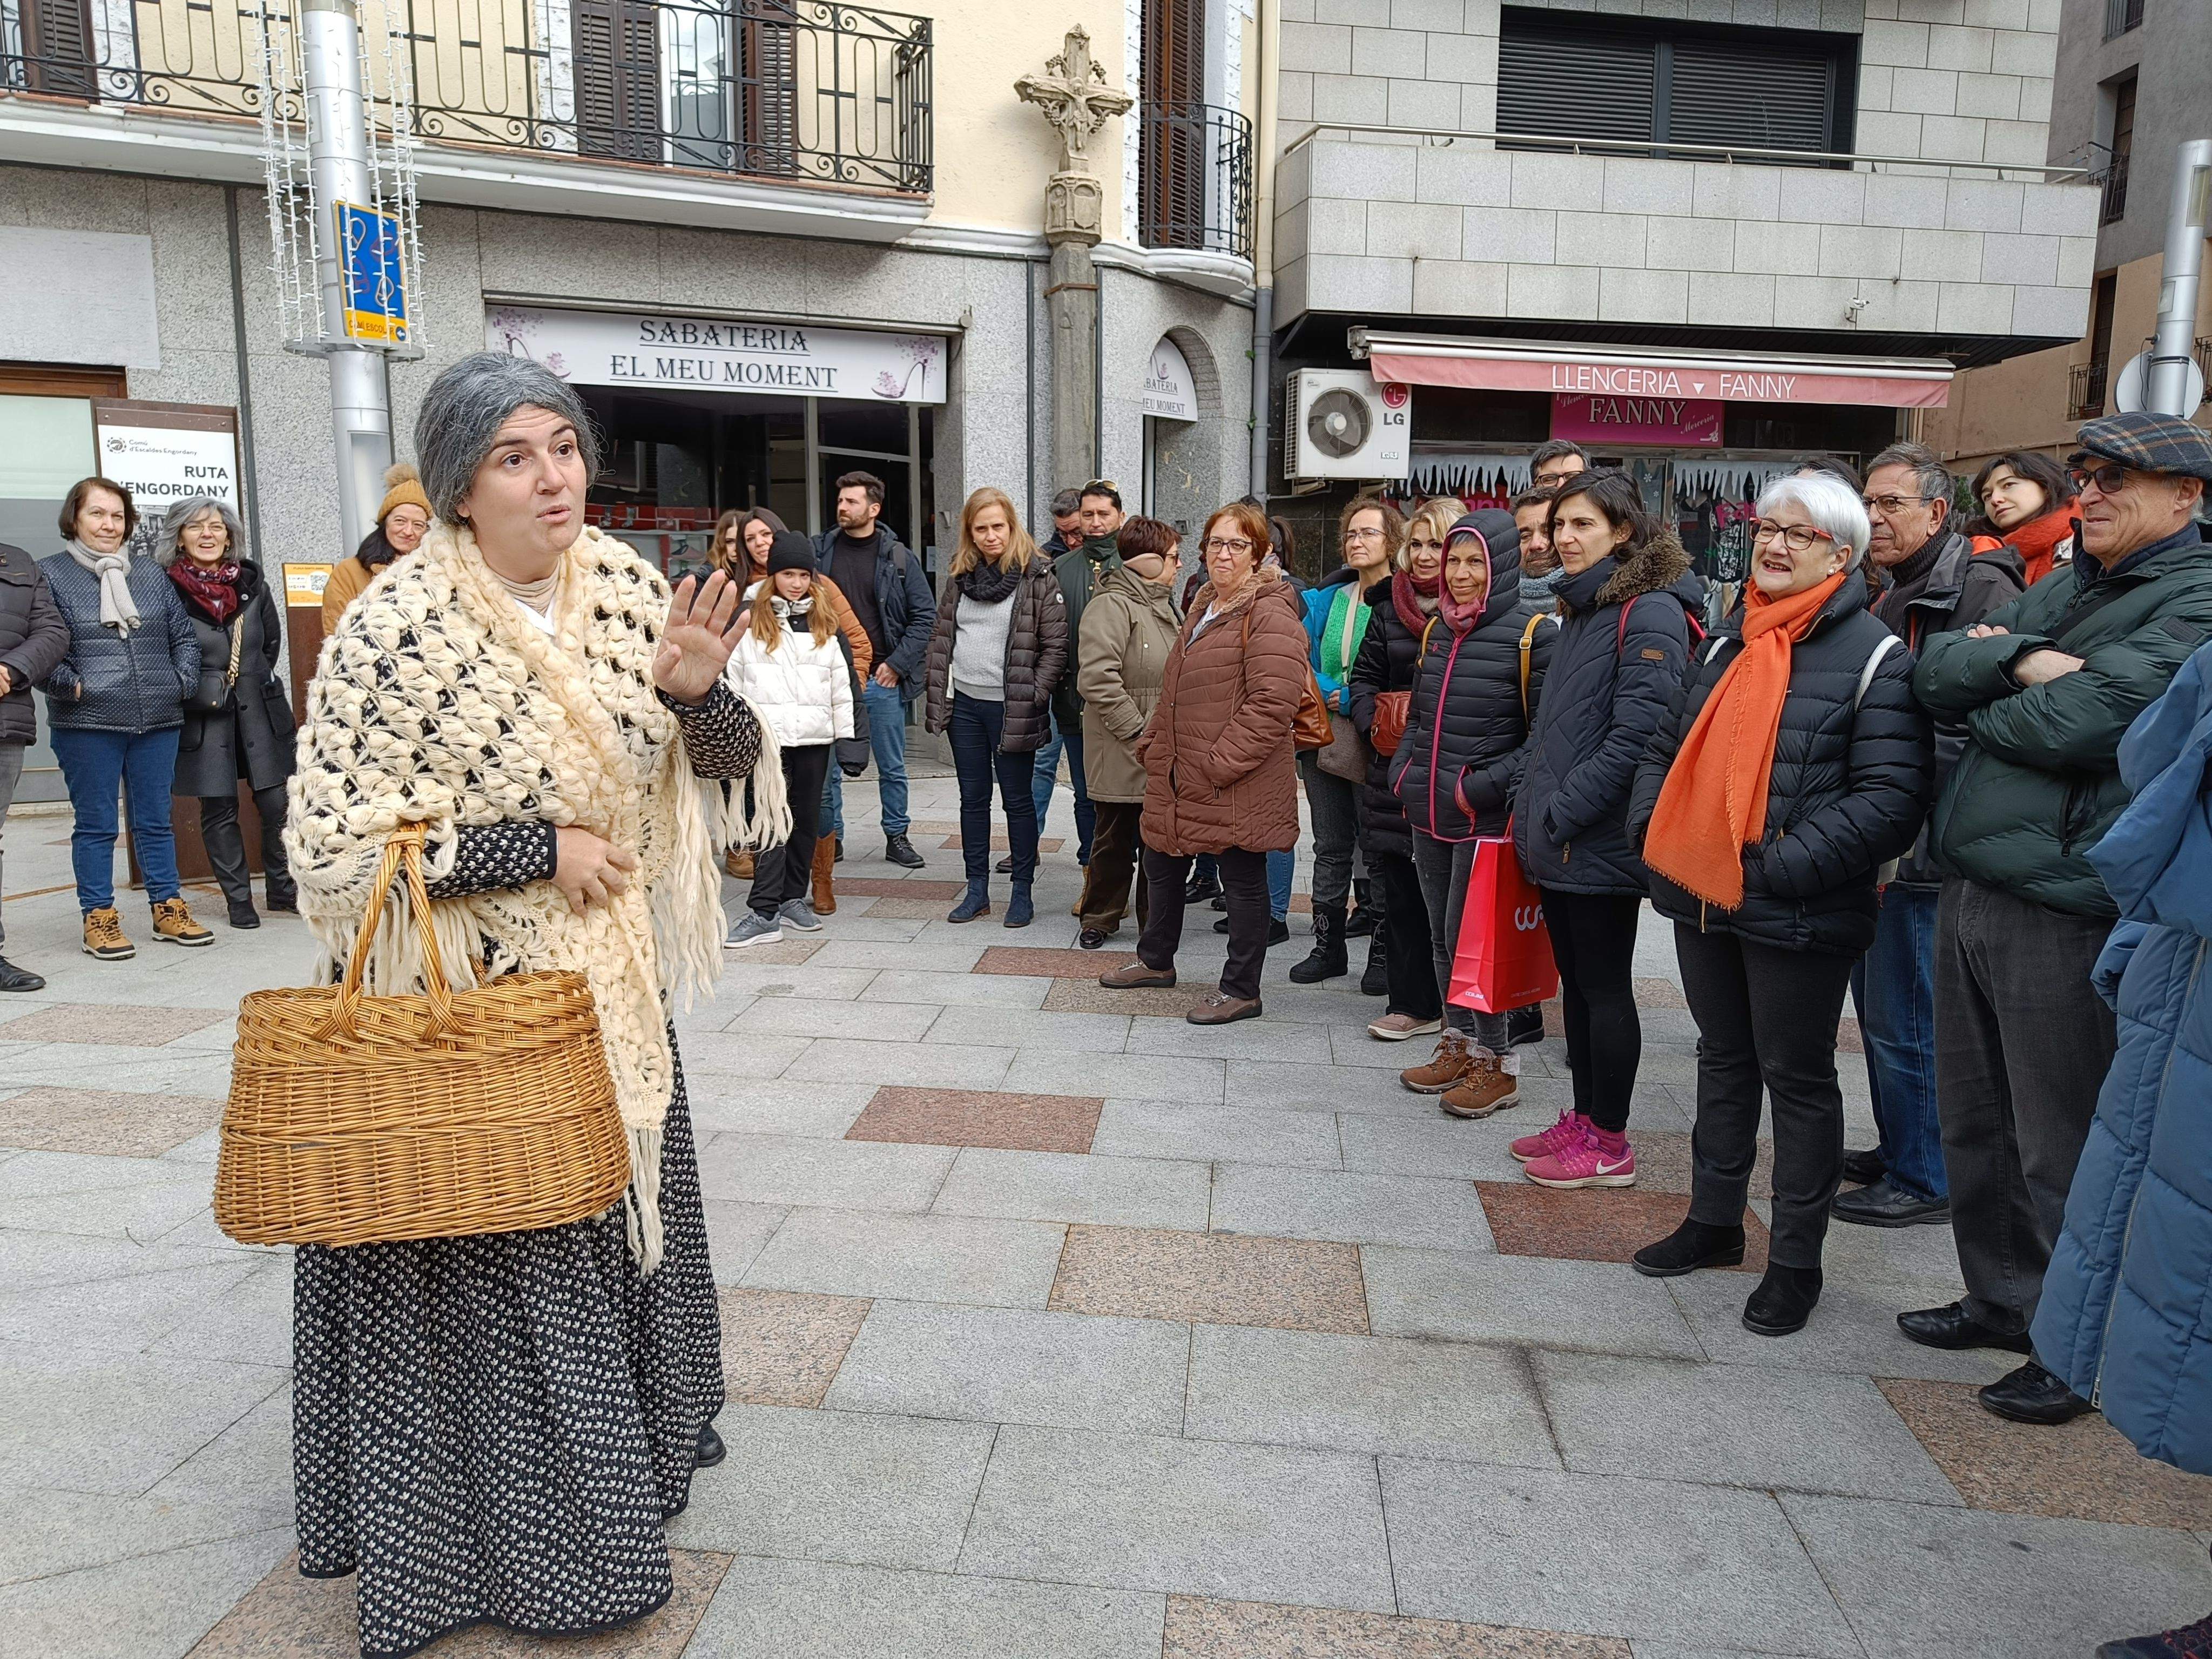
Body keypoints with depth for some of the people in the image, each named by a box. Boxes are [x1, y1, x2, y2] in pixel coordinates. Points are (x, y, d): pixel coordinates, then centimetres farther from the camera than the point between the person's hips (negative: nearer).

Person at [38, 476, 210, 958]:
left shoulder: (151, 574, 13)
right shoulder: (49, 574, 1)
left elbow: (184, 635, 16)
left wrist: (183, 680, 3)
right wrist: (69, 684, -15)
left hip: (158, 721, 3)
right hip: (87, 725, -3)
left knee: (155, 820, 11)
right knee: (96, 825, 4)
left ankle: (168, 909, 19)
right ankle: (99, 918, 12)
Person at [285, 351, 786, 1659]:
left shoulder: (621, 584, -3)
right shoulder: (400, 630, -19)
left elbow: (729, 764, 1)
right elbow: (335, 844, -18)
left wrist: (700, 690, -20)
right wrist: (538, 847, -21)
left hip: (614, 991, 6)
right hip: (469, 1009, -6)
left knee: (616, 1226, 24)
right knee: (494, 1264, 8)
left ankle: (633, 1449, 50)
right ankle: (493, 1526, 33)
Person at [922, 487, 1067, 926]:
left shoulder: (1038, 576, -8)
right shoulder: (959, 575, 9)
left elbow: (1056, 645, -9)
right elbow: (942, 634, 15)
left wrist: (1034, 697, -14)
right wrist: (936, 685, 6)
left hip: (1010, 707, -5)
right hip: (964, 704, 5)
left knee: (1018, 800, 5)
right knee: (973, 798, 11)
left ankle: (1022, 891, 15)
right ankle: (977, 889, 21)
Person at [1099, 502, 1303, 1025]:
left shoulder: (1270, 614, -15)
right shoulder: (1204, 607, 16)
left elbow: (1272, 703, -23)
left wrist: (1220, 763, -22)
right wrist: (1153, 745, 16)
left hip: (1236, 783, -9)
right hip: (1179, 776, 10)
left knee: (1243, 880, 4)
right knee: (1161, 865, 20)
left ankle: (1241, 990, 17)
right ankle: (1156, 961, 41)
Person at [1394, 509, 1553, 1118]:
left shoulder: (1530, 635, -10)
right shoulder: (1437, 631, 11)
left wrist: (1486, 785, -19)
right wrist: (1404, 771, 8)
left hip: (1484, 817, -7)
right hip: (1429, 813, 7)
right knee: (1442, 934, 13)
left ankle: (1496, 1063, 11)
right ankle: (1458, 1047, 28)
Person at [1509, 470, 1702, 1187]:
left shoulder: (1651, 615, -13)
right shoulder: (1578, 611, 15)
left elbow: (1635, 735, -21)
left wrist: (1561, 813, -18)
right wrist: (1530, 807, 10)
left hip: (1601, 841, -9)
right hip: (1555, 839, 9)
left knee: (1605, 987, 1)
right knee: (1576, 982, 15)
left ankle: (1609, 1142, 13)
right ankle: (1583, 1120, 27)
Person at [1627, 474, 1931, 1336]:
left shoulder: (1875, 657, -10)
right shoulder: (1727, 642, 12)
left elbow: (1890, 799, -18)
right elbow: (1668, 746, 19)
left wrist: (1786, 866, -23)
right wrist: (1652, 828, 3)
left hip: (1797, 915, -6)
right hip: (1702, 899, 7)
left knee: (1797, 1077, 6)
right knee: (1724, 1060, 19)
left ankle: (1796, 1262, 21)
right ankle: (1713, 1222, 35)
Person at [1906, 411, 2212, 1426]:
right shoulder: (2061, 588, 16)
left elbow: (2077, 723, -22)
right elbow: (1938, 669, 6)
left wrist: (1981, 701, -3)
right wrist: (2020, 662, -13)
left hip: (2064, 912, -8)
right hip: (1968, 892, 8)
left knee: (2062, 1148, 5)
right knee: (1974, 1123, 18)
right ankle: (2002, 1298, 36)